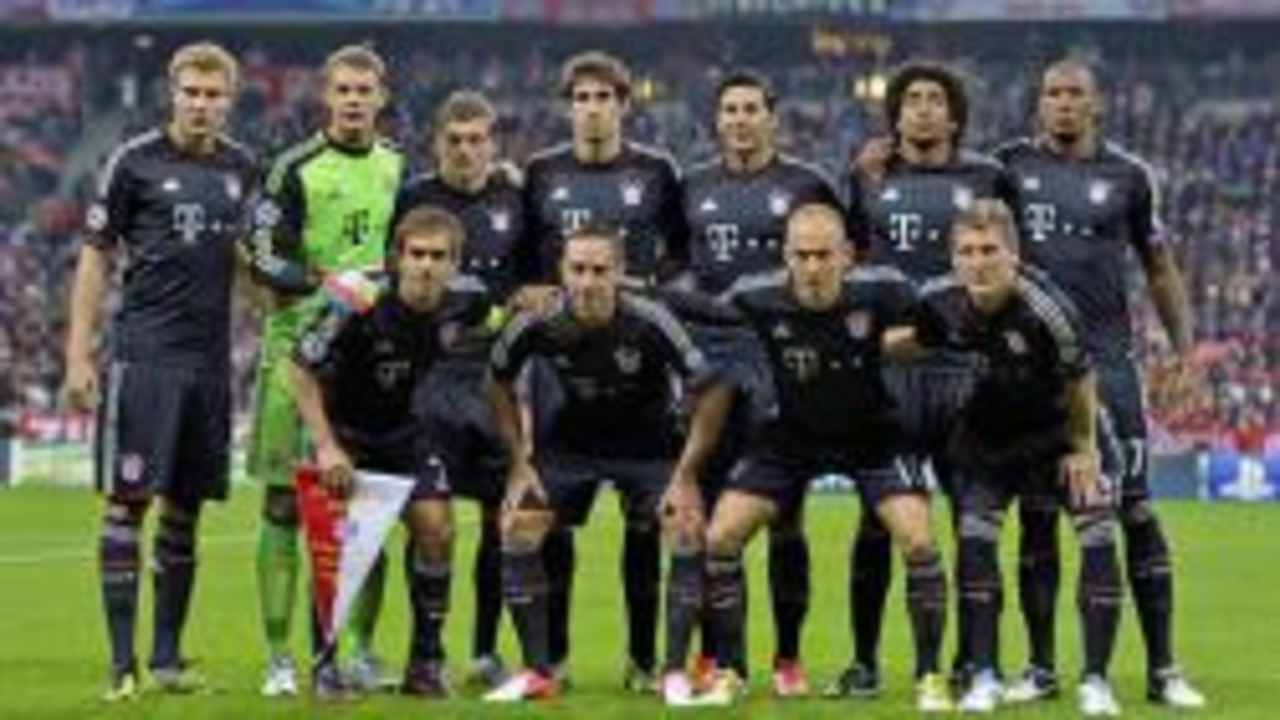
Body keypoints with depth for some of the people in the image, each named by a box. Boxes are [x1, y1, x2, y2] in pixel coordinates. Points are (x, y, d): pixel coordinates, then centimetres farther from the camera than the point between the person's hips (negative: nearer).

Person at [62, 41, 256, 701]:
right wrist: (78, 355, -6)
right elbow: (95, 257, -1)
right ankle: (122, 662, -3)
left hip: (211, 358, 4)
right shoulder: (135, 162, -3)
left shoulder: (242, 168, 10)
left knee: (186, 508, 8)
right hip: (143, 352, -4)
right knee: (129, 500, -6)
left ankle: (167, 656, 15)